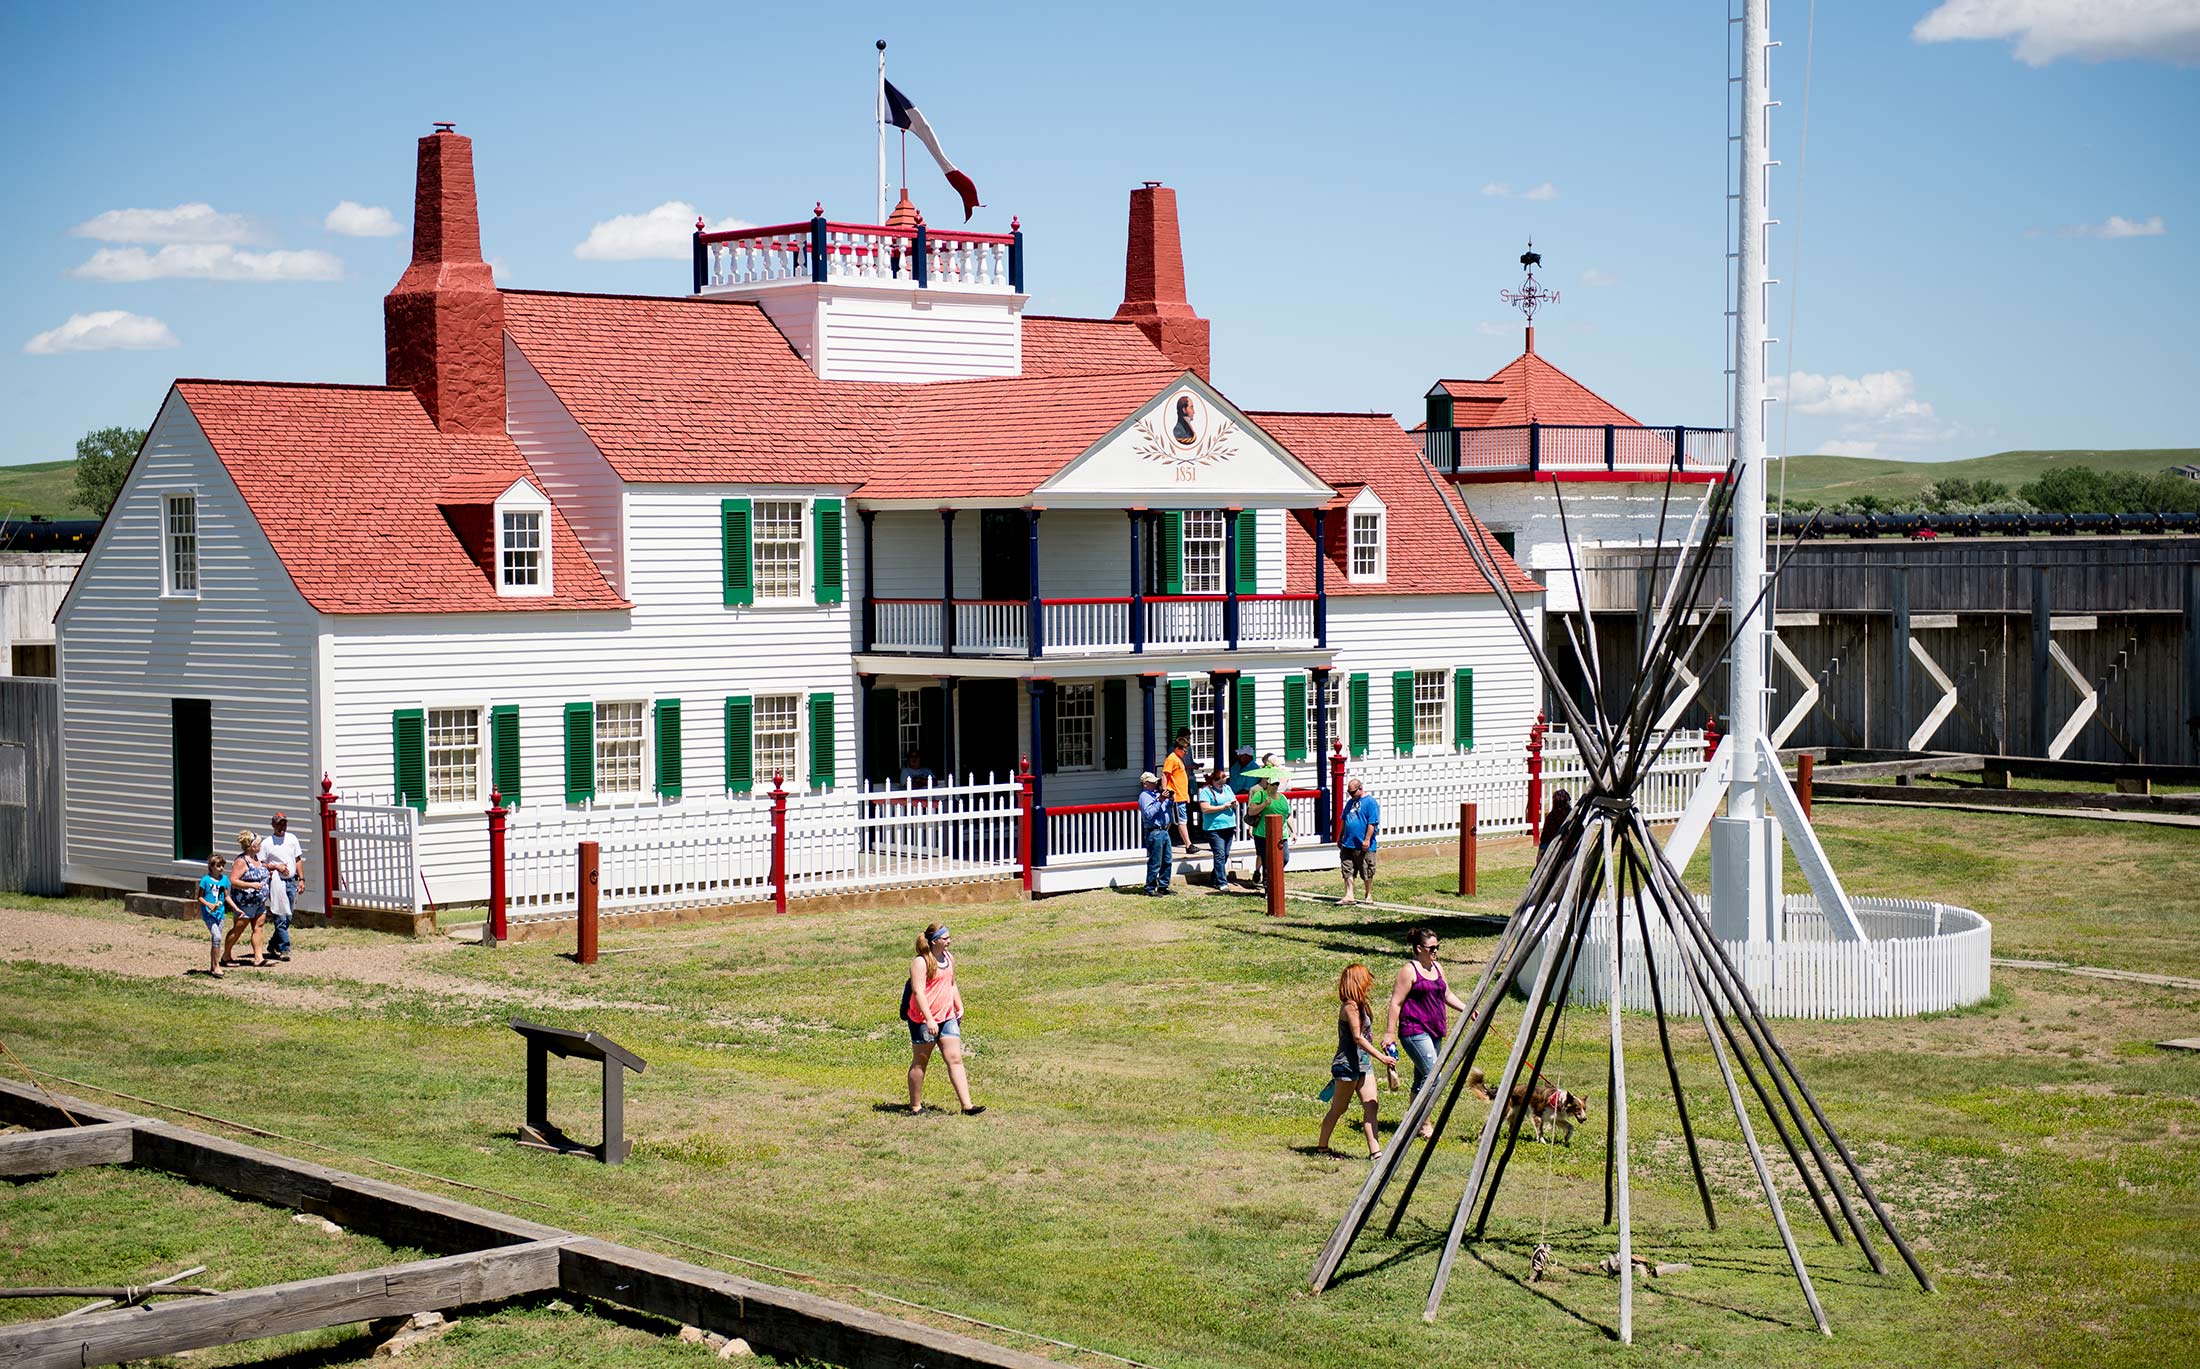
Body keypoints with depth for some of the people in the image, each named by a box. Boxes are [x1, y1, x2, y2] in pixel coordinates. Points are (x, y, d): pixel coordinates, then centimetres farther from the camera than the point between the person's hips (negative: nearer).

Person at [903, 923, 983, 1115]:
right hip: (923, 1020, -7)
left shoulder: (949, 958, 10)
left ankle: (966, 1105, -6)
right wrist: (929, 1020, -25)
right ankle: (915, 1106, 16)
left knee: (955, 1060, -2)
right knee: (921, 1062, 5)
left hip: (947, 1018, 7)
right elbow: (918, 992, -20)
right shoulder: (921, 962, -14)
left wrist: (960, 1007, 15)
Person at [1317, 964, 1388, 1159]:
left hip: (1363, 1063, 9)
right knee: (1338, 1109, 3)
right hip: (1348, 1064, -9)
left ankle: (1374, 1150, -7)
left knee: (1370, 1105, -2)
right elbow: (1357, 1037, -20)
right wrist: (1381, 1056, -22)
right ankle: (1322, 1146, 16)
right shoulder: (1350, 1006, -16)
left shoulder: (1359, 1005, 12)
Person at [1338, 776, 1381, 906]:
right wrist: (1340, 838, 21)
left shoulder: (1370, 802, -9)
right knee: (1348, 872, 3)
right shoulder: (1350, 802, 15)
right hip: (1347, 845, 7)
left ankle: (1368, 895, 17)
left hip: (1363, 846, -7)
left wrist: (1367, 840, -18)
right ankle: (1349, 896, 4)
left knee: (1367, 873, 4)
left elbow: (1372, 823, -14)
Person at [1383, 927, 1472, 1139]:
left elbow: (1448, 996, 25)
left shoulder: (1437, 968, 15)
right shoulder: (1409, 970, -8)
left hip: (1434, 1031, 8)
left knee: (1422, 1078, 12)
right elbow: (1396, 1003, -10)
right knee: (1432, 1075, -15)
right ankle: (1424, 1124, -9)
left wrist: (1467, 1009, 12)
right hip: (1414, 1031, -8)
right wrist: (1390, 1032, -13)